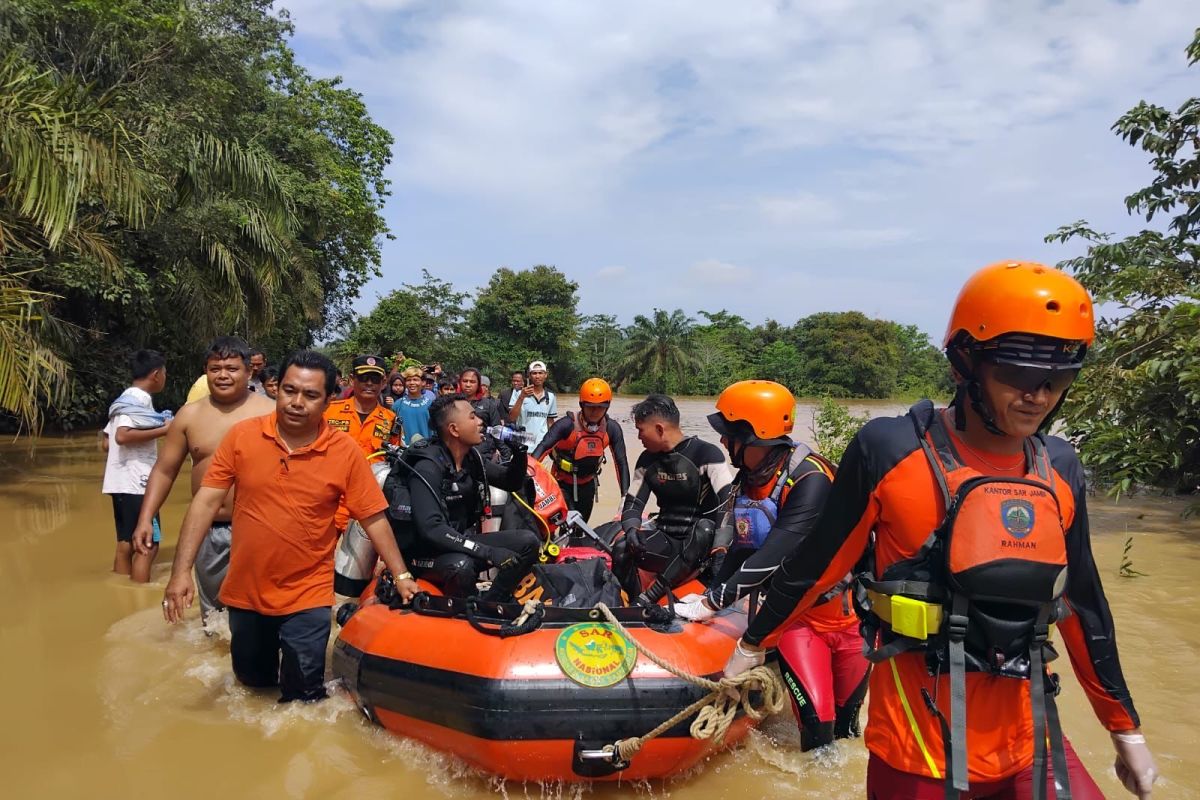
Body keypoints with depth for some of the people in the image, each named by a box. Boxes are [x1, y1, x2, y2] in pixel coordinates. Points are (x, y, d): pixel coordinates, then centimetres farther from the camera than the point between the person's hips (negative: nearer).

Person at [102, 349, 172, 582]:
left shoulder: (126, 398, 17)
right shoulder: (139, 399, -12)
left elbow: (107, 442, 19)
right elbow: (122, 436, -26)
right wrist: (163, 430, -19)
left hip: (123, 482, 10)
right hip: (136, 483, -10)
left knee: (126, 545, 12)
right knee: (148, 545, -6)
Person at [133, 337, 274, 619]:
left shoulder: (270, 413, -5)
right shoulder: (190, 415, 6)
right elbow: (164, 470, 10)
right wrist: (145, 519, 2)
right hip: (208, 530, 4)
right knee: (211, 610, 18)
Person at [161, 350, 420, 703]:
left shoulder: (346, 452, -11)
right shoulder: (241, 436, -8)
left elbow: (374, 518, -6)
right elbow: (205, 503, -7)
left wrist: (401, 575, -9)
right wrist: (182, 570, -13)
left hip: (307, 599, -3)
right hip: (245, 594, 3)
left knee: (302, 699, 4)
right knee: (252, 686, 24)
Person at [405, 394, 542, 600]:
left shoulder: (472, 457, 2)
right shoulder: (427, 468, -21)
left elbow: (512, 483, 15)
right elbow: (430, 529, -32)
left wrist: (519, 454, -7)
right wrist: (488, 552, -36)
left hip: (464, 543, 8)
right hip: (430, 552, -8)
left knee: (528, 542, -5)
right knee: (461, 566, -38)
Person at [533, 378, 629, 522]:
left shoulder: (612, 429, -14)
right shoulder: (567, 424, -24)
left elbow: (621, 462, -10)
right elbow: (543, 448, -31)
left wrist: (625, 495, -15)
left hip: (587, 484, 4)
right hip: (562, 483, -4)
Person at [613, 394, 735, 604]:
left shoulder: (706, 453, -12)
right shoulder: (647, 460, 8)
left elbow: (729, 503, -21)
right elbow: (633, 502, 10)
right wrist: (631, 529, -14)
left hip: (701, 542, -4)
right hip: (665, 538, 4)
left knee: (705, 527, -38)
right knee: (621, 547, -22)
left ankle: (647, 598, -37)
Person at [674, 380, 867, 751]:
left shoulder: (811, 479, -24)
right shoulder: (745, 482, 2)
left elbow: (773, 557, -29)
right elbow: (735, 549, 6)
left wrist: (714, 601, -28)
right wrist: (708, 593, -8)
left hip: (846, 611, -4)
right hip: (794, 615, 4)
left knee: (847, 720, 11)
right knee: (816, 721, -6)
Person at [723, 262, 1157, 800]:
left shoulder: (1060, 470, 1)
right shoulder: (891, 451, -15)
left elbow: (1083, 603, 12)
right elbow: (816, 564, -4)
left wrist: (1126, 730, 18)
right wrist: (753, 644, 5)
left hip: (1027, 735, 5)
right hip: (919, 739, -4)